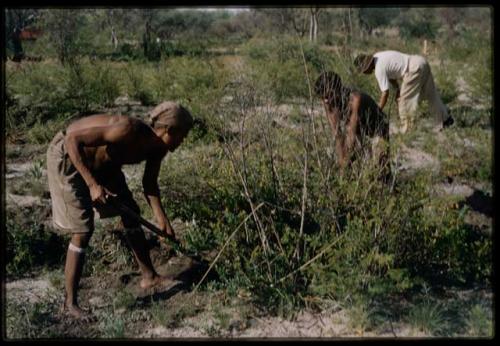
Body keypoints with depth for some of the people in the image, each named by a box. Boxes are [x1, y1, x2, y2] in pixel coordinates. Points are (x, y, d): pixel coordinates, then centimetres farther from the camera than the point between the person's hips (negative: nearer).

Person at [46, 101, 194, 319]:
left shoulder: (158, 147, -10)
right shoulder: (128, 130, -36)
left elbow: (150, 184, 5)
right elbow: (73, 139, -36)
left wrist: (162, 220, -4)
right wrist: (92, 184, -37)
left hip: (100, 160, 9)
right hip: (67, 155, -8)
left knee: (131, 213, 10)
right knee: (83, 230, -11)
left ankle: (149, 277, 24)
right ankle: (70, 303, 1)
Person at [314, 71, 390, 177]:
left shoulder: (355, 99, -36)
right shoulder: (328, 102, -19)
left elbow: (351, 133, -35)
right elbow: (336, 133, -18)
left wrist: (346, 159, -34)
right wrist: (341, 158, -24)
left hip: (376, 131, -5)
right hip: (358, 131, 5)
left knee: (381, 171, -15)